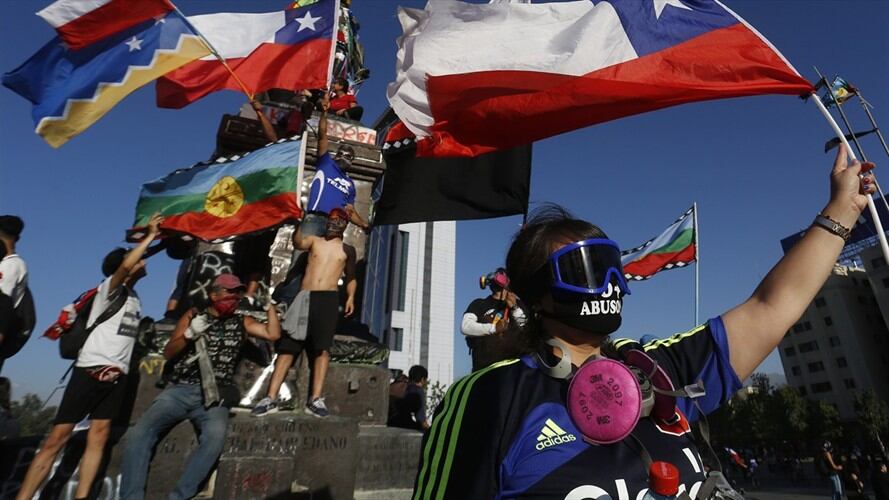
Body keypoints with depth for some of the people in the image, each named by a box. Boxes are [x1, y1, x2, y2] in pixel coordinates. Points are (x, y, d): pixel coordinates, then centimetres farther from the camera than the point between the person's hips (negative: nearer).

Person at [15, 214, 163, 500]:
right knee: (57, 438, -4)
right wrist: (150, 236, -19)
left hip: (117, 375, 6)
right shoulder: (110, 288, -6)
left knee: (98, 437, 1)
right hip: (91, 370, -6)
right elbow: (125, 266, -22)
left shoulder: (135, 297, 17)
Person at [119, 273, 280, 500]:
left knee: (215, 436, -31)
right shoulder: (193, 315, 13)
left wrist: (270, 304, 2)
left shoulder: (241, 322, 13)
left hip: (214, 396, -1)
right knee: (139, 434, -21)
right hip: (179, 391, 2)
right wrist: (189, 334, -8)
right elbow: (168, 353, 11)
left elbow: (273, 334, 2)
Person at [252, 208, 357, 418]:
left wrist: (350, 297, 2)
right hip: (305, 297, 1)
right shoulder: (314, 241, 17)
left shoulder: (347, 250, 17)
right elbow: (298, 242, -4)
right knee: (287, 346, -3)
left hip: (329, 299, -1)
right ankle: (271, 398, -1)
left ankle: (315, 399, -12)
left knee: (322, 348, -12)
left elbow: (351, 278, 20)